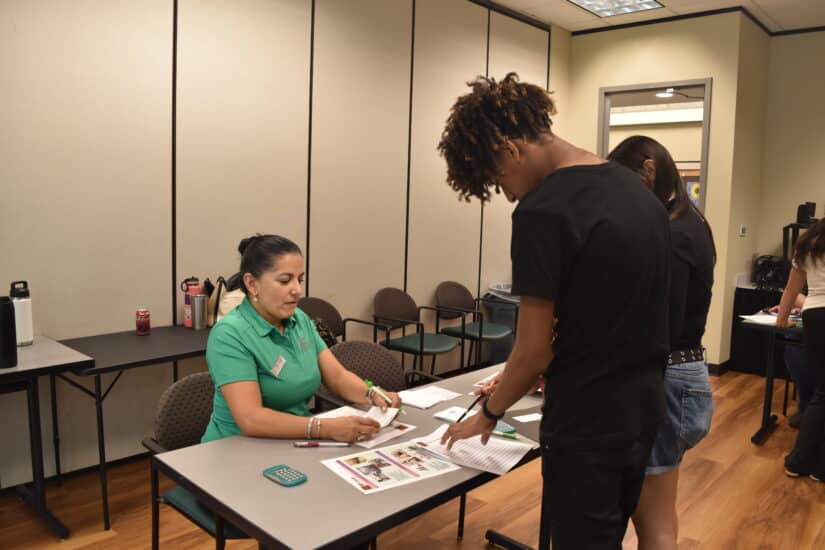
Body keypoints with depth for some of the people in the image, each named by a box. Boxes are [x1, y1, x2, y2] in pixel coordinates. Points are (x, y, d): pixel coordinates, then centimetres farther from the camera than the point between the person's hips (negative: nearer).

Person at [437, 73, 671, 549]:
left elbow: (535, 351, -18)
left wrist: (489, 414, 0)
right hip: (643, 411, 8)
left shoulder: (543, 212, -21)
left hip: (586, 425, -8)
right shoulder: (639, 190, 5)